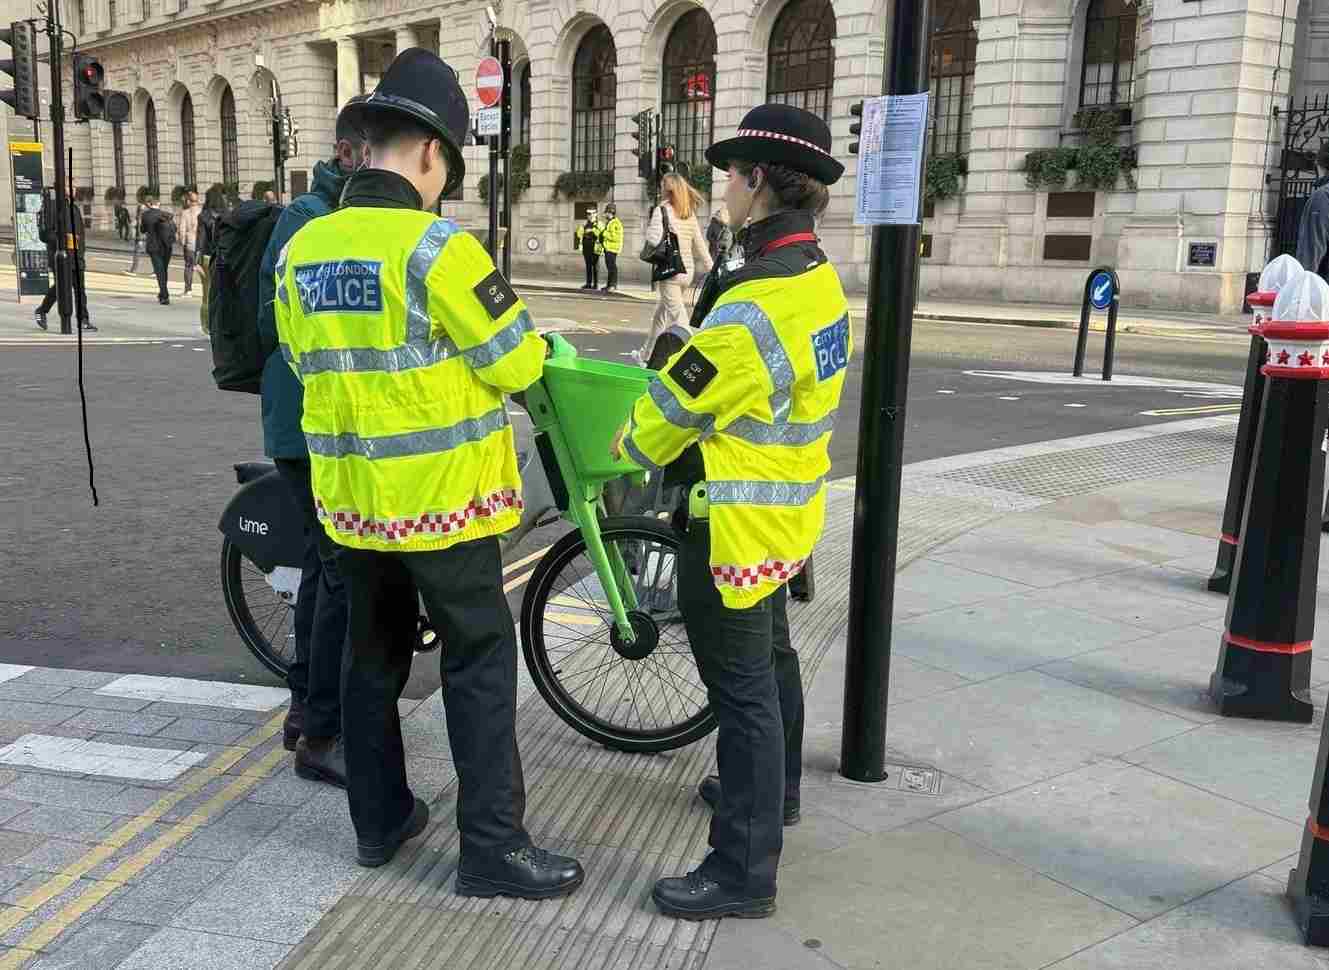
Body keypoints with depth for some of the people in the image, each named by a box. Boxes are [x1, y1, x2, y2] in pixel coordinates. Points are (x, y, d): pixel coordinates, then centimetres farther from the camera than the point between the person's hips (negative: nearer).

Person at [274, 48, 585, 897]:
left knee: (373, 657, 18)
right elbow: (516, 361, -13)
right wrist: (536, 353, 9)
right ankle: (493, 847, 8)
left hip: (349, 493, 7)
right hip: (439, 495, -6)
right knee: (480, 663, 3)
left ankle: (380, 820, 29)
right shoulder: (434, 245, -16)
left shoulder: (302, 249, 3)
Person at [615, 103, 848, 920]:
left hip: (737, 523, -10)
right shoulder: (819, 280, 3)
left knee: (743, 688, -1)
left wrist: (627, 448, 2)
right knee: (770, 655, 25)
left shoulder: (752, 310, -28)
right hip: (789, 512, 10)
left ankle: (745, 872, 10)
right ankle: (775, 790, 46)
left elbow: (673, 408, -18)